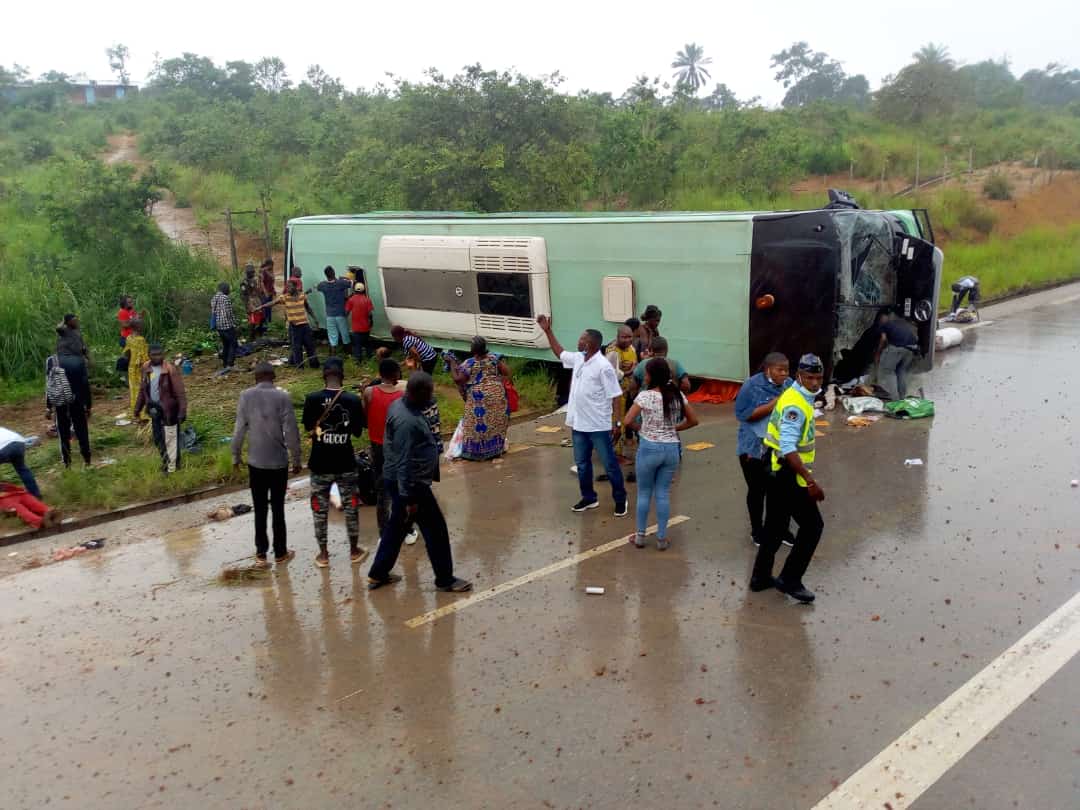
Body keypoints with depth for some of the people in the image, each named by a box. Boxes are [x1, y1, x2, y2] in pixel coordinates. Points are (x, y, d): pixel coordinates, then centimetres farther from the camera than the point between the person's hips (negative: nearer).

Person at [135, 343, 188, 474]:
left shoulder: (170, 369, -17)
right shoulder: (146, 368, 3)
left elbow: (180, 392, -18)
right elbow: (143, 389, 15)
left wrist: (182, 411, -23)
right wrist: (138, 407, 17)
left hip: (168, 409, -7)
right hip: (154, 409, 7)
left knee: (170, 438, 2)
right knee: (157, 438, 17)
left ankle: (172, 466, 12)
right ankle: (166, 461, 35)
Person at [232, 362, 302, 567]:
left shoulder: (246, 396, -4)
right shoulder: (283, 396, -10)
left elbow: (239, 429, -3)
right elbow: (291, 431, -10)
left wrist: (235, 456, 10)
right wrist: (296, 459, 0)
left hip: (256, 461, 1)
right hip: (279, 461, -1)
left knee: (260, 509, 11)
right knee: (278, 508, 10)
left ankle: (261, 553, 15)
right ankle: (280, 552, 17)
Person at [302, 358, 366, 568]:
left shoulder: (312, 399, -12)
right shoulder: (353, 400, -11)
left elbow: (308, 427, 2)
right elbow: (357, 432, -1)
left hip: (320, 464, 0)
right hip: (345, 464, 0)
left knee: (320, 509, 14)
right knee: (351, 507, 17)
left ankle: (323, 554, 23)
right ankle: (354, 551, 27)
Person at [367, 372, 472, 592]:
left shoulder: (401, 405, 4)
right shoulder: (407, 422, -27)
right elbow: (404, 463, -27)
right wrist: (409, 498, -23)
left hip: (398, 481, 10)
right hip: (411, 484, -10)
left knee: (397, 526, 21)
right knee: (435, 530, 3)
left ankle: (378, 574, 31)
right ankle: (445, 580, 16)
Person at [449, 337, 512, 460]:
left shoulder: (469, 364, -12)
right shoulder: (494, 358, -2)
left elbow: (457, 379, -9)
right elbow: (507, 372, -3)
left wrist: (452, 364, -1)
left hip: (478, 398, -4)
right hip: (497, 394, 4)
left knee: (477, 423, 6)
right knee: (496, 421, 15)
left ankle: (475, 451, 11)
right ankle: (496, 448, 24)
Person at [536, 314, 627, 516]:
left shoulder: (603, 366, -19)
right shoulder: (578, 358, 4)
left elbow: (615, 396, -17)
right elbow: (559, 353, 24)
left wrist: (617, 422, -19)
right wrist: (547, 331, 19)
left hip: (599, 425, -8)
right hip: (579, 423, 8)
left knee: (610, 464, 5)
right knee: (582, 463, 17)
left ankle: (620, 499, 19)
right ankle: (589, 498, 32)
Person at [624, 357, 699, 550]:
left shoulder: (645, 396, -14)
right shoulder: (678, 395, 0)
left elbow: (628, 420, -16)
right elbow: (693, 420, 6)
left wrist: (641, 427, 3)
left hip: (649, 448, -4)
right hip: (672, 448, 4)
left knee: (644, 493, 12)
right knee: (663, 494, 13)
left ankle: (640, 535, 21)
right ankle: (662, 538, 17)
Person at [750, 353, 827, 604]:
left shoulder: (796, 397, 10)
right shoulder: (795, 405, -21)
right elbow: (788, 449, -29)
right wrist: (810, 481, -29)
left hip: (778, 472, 10)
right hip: (789, 475, -10)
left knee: (775, 526, 17)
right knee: (812, 526, 0)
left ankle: (761, 576, 27)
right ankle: (789, 580, 6)